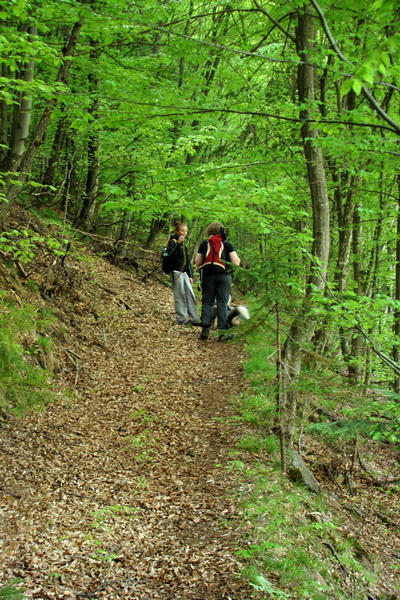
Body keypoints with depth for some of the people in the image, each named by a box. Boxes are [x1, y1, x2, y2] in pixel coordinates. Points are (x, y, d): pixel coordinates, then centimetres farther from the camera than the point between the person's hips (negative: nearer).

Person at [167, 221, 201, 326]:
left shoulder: (184, 244, 18)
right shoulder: (173, 241, -4)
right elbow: (171, 255, -21)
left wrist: (190, 275, 18)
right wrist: (178, 244, -26)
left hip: (184, 273, 7)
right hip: (176, 273, -7)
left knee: (190, 295, 3)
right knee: (180, 296, -4)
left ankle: (194, 319, 6)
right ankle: (181, 319, 3)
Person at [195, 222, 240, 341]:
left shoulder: (204, 244, 9)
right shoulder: (227, 244, 6)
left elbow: (197, 263, 8)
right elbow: (236, 263, 0)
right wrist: (238, 258, 21)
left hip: (207, 276, 1)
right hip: (223, 276, -1)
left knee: (207, 302, 8)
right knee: (222, 303, 0)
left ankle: (205, 329, -2)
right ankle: (223, 332, -3)